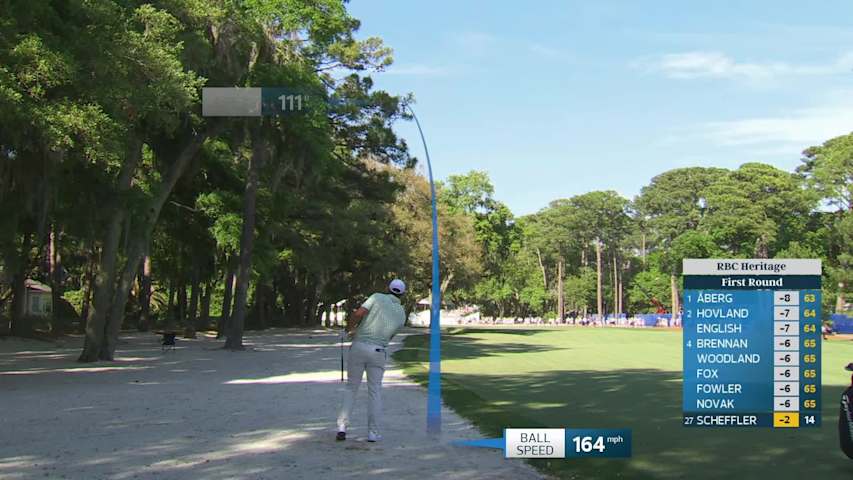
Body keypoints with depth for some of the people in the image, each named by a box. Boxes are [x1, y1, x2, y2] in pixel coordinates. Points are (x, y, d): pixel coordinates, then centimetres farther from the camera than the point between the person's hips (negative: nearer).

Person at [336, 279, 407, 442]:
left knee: (351, 387, 10)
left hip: (359, 347, -1)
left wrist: (350, 327, 3)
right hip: (378, 351, 1)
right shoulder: (402, 314, 8)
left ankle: (342, 427, 2)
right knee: (375, 392, 10)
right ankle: (373, 432, 7)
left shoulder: (377, 297, -2)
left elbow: (358, 313, -14)